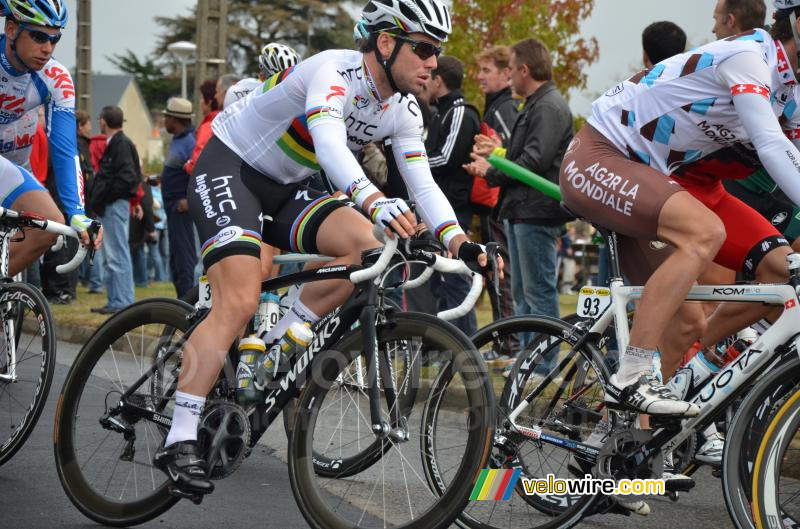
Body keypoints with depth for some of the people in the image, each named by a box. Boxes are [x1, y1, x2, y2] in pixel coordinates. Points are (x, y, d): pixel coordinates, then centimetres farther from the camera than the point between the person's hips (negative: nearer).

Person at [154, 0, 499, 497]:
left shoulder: (403, 111, -1)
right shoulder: (335, 71, -26)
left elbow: (423, 183, -5)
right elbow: (329, 140, -43)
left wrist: (458, 240, -23)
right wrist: (374, 201, -60)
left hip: (283, 189, 8)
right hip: (228, 168, -8)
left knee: (369, 246, -18)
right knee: (240, 303, -24)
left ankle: (270, 353, -6)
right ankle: (179, 442, -22)